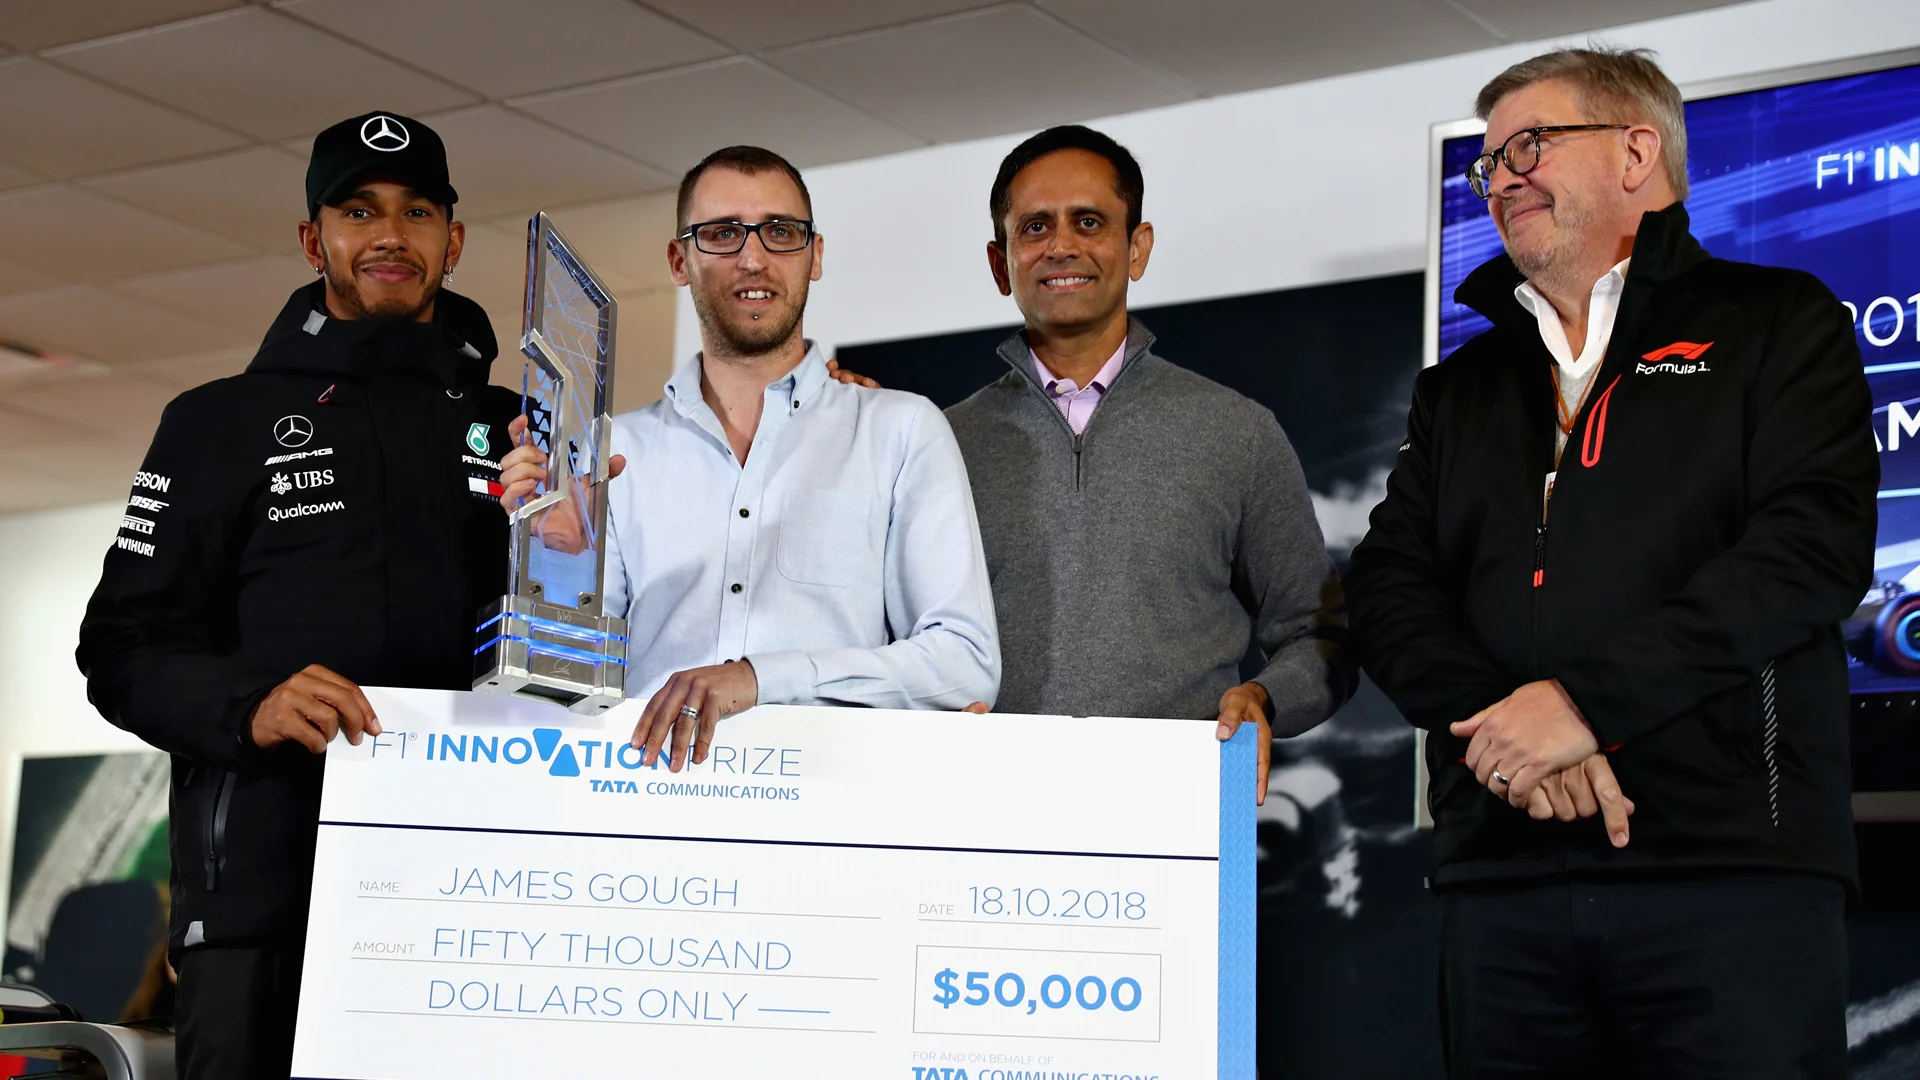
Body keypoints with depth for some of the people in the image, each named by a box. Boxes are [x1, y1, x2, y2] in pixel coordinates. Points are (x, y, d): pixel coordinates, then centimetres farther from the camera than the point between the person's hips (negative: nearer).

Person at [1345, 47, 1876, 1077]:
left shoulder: (1775, 324, 8)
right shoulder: (1460, 389, 23)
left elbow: (1813, 547, -7)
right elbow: (1388, 587, 11)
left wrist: (1588, 700, -14)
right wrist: (1506, 729, -10)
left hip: (1732, 865, -4)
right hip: (1500, 879, 4)